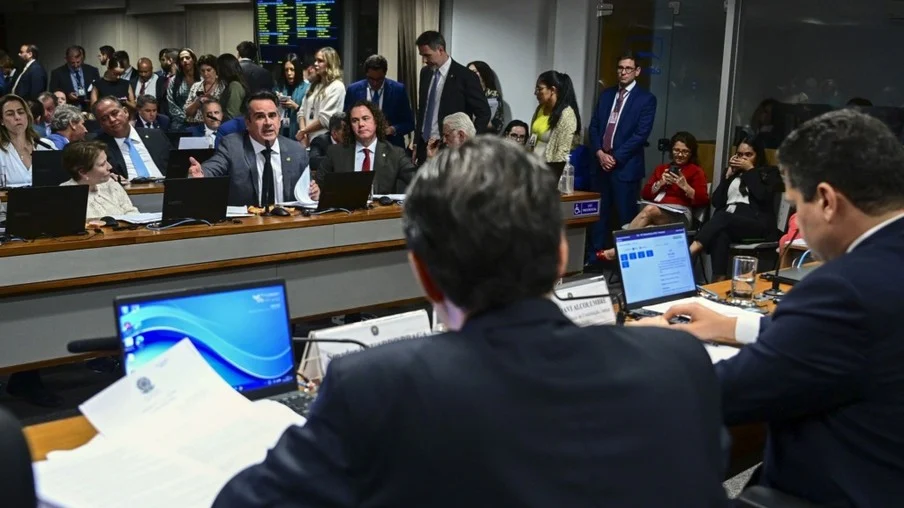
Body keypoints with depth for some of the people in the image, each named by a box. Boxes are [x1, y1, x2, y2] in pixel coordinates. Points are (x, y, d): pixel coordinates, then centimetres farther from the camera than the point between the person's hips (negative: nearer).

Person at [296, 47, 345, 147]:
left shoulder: (337, 87, -7)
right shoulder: (314, 84, 16)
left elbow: (325, 119, -13)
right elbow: (303, 111, 12)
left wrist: (303, 131, -5)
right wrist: (303, 134, -3)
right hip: (308, 139, 6)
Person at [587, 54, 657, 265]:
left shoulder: (646, 99, -3)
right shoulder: (606, 95, 14)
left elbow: (641, 134, -11)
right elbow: (594, 126, 11)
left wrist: (615, 157, -13)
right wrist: (599, 153, -5)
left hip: (626, 166, -5)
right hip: (601, 163, 5)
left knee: (627, 218, 1)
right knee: (598, 214, 9)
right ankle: (594, 259, 18)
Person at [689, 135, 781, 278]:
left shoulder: (770, 172, 16)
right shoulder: (732, 172, 27)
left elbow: (762, 196, -5)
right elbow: (716, 202, 14)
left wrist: (750, 170, 2)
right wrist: (729, 174, 10)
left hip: (757, 224, -3)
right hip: (726, 221, 3)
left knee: (723, 218, -37)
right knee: (721, 234, -37)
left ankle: (690, 252, -54)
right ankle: (720, 280, -50)